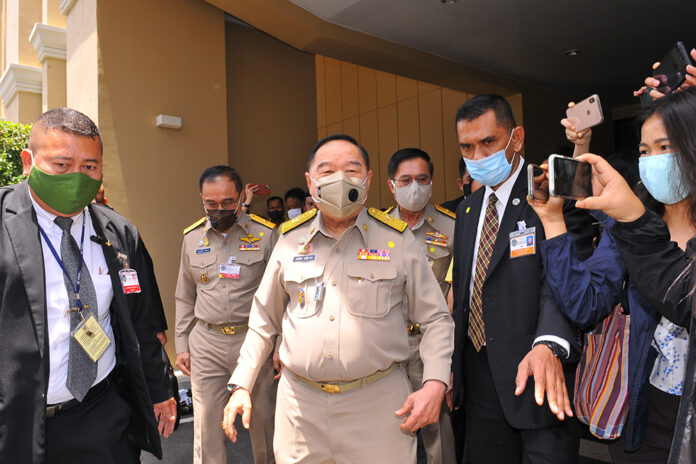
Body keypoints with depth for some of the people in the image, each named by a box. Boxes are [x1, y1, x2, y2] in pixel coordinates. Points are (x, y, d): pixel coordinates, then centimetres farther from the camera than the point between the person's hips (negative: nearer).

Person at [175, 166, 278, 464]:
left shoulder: (265, 234, -4)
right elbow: (185, 298, 15)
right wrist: (182, 345, 12)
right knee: (207, 425, 7)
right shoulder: (192, 237, 6)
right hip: (206, 342, 2)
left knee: (263, 419, 9)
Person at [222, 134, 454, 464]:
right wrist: (241, 386, 8)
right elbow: (264, 320, 13)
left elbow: (436, 319, 3)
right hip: (300, 403, 2)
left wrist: (435, 384, -10)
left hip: (379, 400, -1)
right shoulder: (291, 239, 4)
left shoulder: (397, 238, -2)